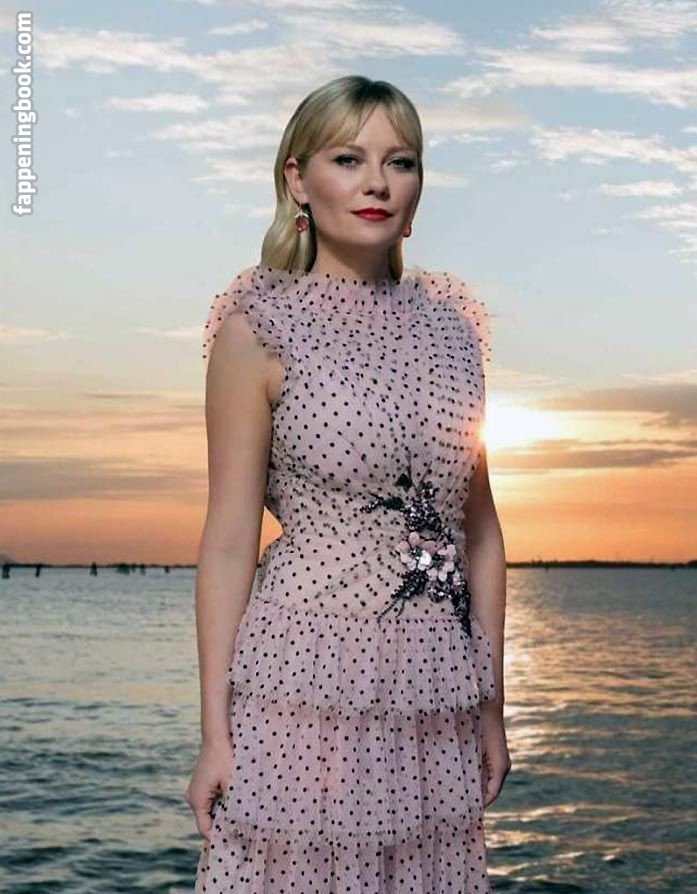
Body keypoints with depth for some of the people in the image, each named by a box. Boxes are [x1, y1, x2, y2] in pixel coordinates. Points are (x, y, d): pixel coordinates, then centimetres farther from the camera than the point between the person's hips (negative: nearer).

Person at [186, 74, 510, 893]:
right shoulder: (259, 328, -6)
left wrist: (491, 706, 10)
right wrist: (214, 730, -8)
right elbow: (229, 541, -7)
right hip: (308, 689, -4)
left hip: (436, 695, 4)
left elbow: (479, 527, 10)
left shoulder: (453, 324, 7)